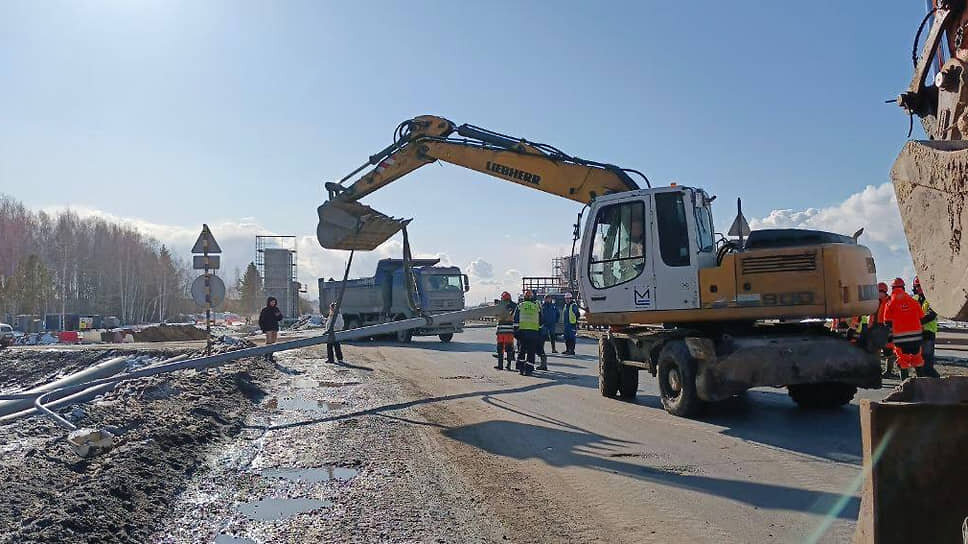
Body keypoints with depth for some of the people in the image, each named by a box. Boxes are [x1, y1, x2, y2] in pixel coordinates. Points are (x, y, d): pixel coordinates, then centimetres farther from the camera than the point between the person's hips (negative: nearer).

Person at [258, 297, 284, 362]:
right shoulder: (265, 310, -4)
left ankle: (270, 356, 12)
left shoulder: (276, 309, 8)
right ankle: (267, 356, -12)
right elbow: (261, 320, -2)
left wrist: (279, 315, -13)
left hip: (275, 328, 5)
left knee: (273, 342, 6)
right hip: (268, 329, -5)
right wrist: (263, 328, -8)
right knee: (268, 342, -13)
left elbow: (280, 319, 8)